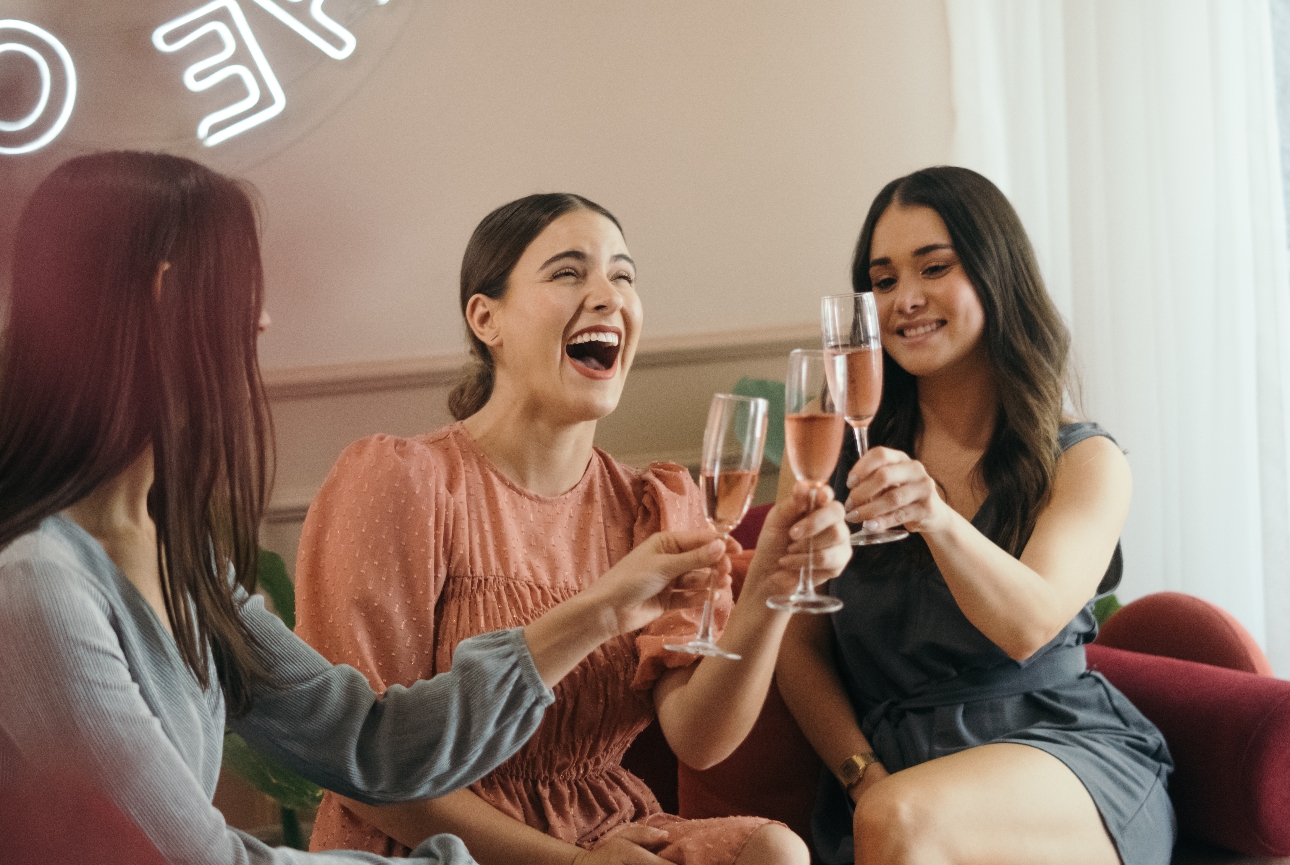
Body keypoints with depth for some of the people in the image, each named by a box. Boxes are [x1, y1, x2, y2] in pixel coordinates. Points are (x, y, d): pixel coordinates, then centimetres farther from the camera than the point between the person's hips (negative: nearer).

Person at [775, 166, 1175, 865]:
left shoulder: (1085, 461, 4)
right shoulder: (839, 452, 9)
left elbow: (1028, 627, -13)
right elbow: (798, 647, 5)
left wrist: (935, 515, -31)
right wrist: (865, 778, -9)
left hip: (1067, 751, -1)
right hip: (894, 764, 2)